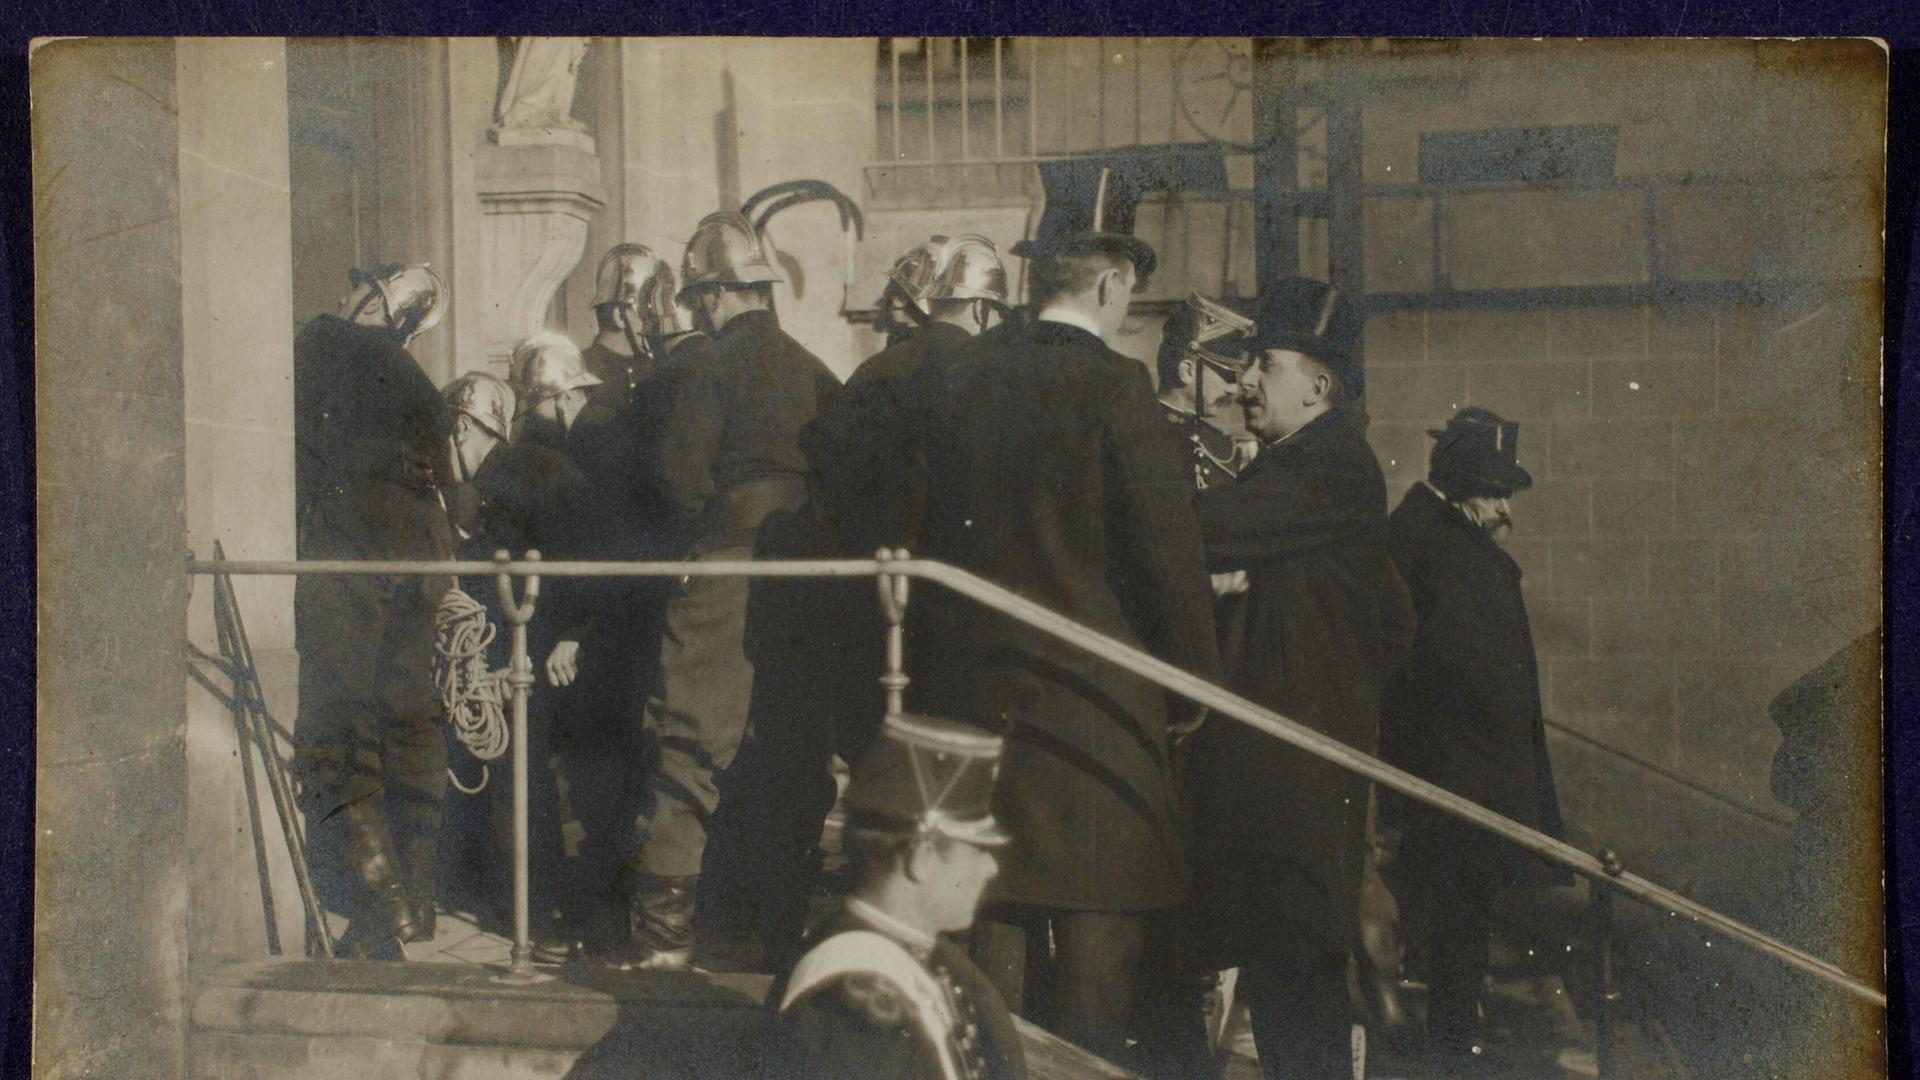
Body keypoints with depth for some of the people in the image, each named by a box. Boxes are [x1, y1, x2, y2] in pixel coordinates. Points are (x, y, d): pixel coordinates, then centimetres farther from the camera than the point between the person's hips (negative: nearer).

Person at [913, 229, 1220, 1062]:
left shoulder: (963, 375, 6)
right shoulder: (1112, 382, -11)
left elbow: (932, 522, 11)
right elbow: (1166, 539, -12)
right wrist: (1194, 674, -1)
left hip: (969, 674, 6)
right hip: (1088, 685, -6)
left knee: (993, 906, 14)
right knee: (1097, 915, 1)